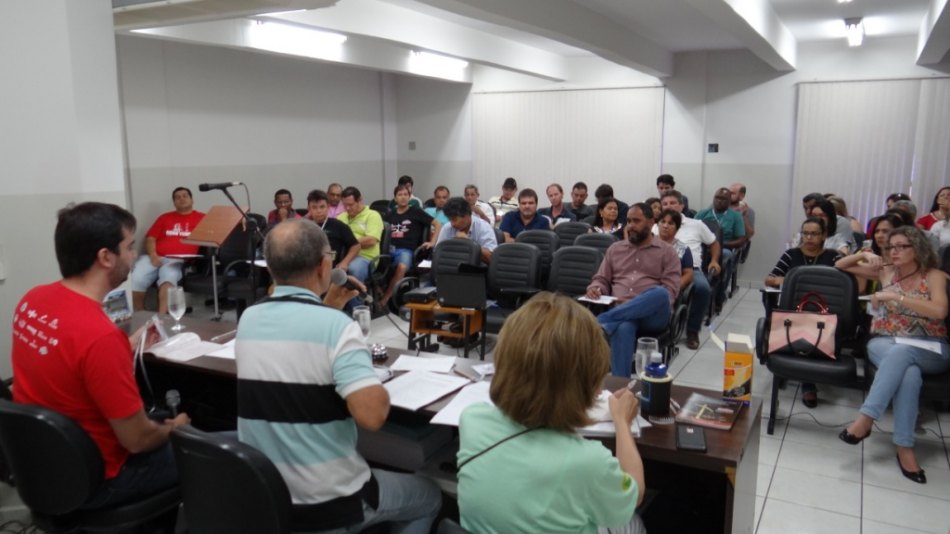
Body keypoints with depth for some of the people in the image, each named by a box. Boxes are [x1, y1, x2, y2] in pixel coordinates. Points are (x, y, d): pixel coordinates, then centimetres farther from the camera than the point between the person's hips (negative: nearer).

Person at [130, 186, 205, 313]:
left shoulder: (201, 218, 13)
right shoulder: (165, 217, 24)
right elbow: (150, 237, 17)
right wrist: (153, 255, -2)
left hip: (179, 260, -4)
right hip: (157, 257, 4)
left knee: (168, 277, -36)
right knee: (135, 280, -22)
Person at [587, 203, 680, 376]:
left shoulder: (667, 251, 12)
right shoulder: (615, 248, 22)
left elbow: (670, 291, 1)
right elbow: (602, 279, 21)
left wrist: (638, 302, -15)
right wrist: (595, 288, -6)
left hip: (653, 314, -1)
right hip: (620, 311, 1)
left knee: (660, 293, -38)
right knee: (623, 327, -39)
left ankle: (599, 322, -42)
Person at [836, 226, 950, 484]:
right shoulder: (885, 271, 13)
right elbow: (840, 266, 21)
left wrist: (894, 296, -20)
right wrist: (864, 254, 2)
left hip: (929, 350, -2)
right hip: (884, 343, 2)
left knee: (901, 353, -40)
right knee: (908, 372, -35)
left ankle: (865, 419, -41)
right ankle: (904, 448, -36)